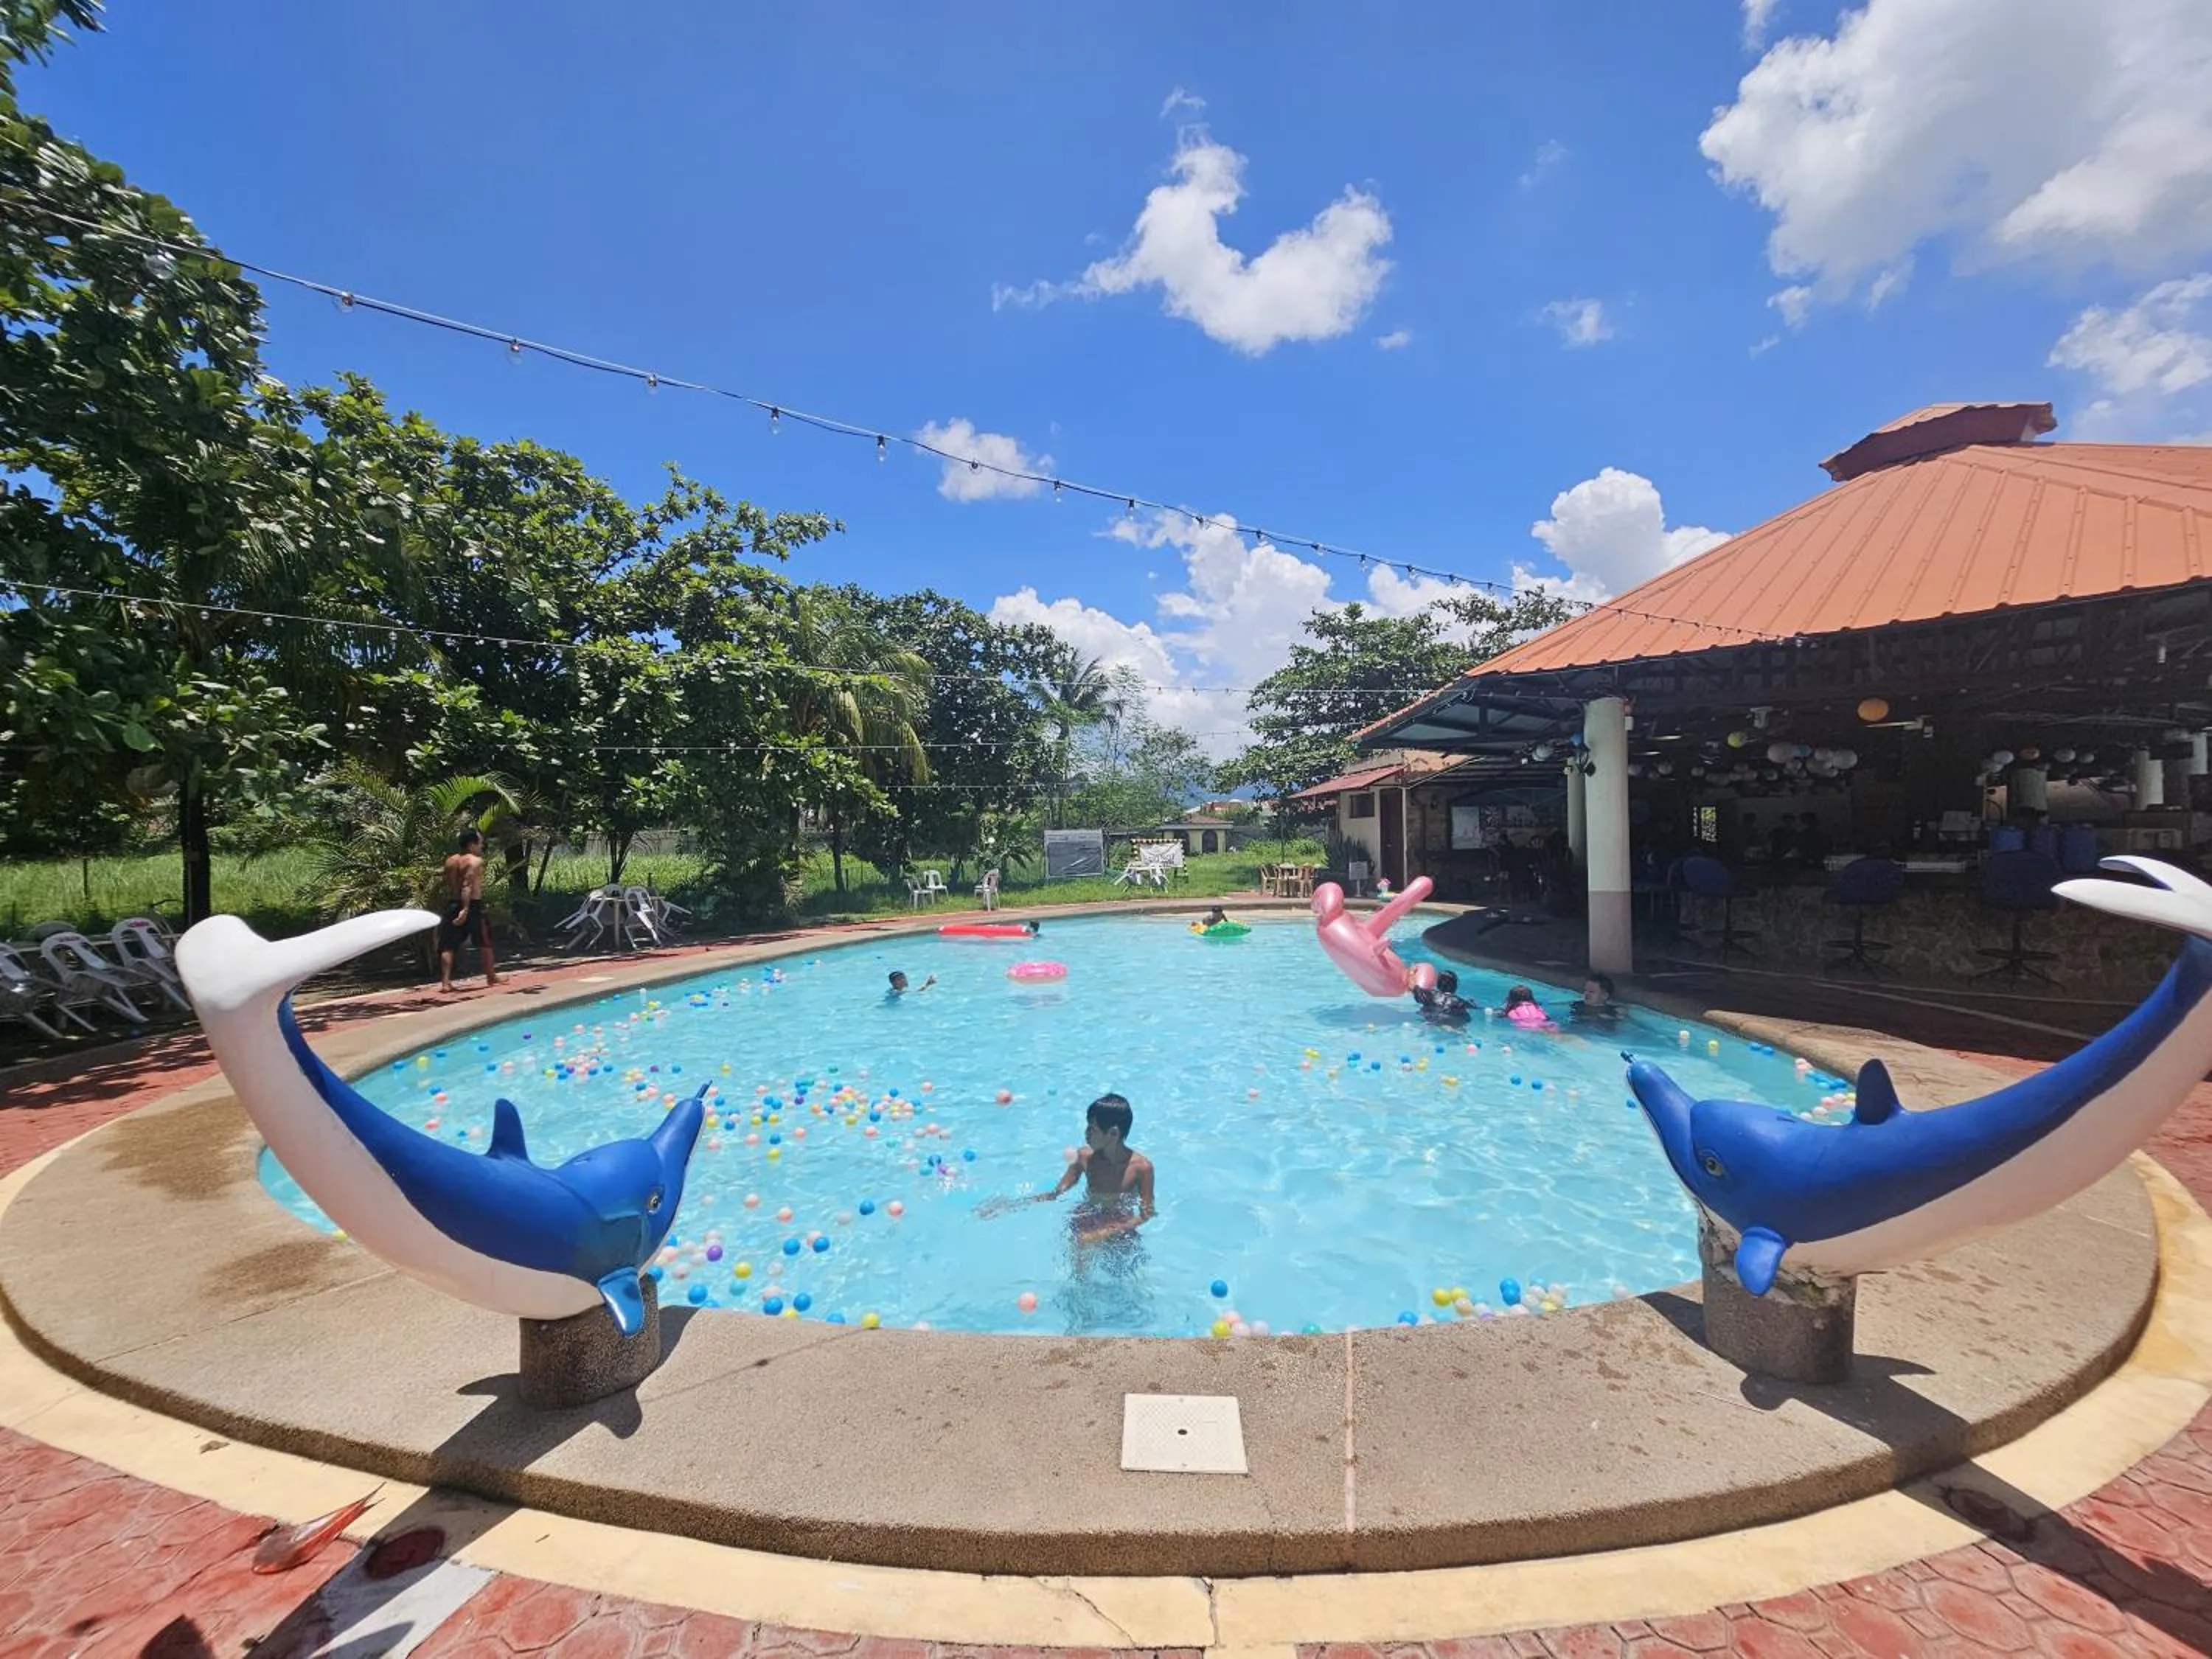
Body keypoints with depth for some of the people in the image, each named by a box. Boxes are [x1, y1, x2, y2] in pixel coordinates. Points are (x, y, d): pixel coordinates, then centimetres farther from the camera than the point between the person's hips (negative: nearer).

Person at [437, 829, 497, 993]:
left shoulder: (450, 861, 10)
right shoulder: (475, 861, -11)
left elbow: (449, 885, 11)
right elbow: (468, 885, -21)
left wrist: (453, 904, 18)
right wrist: (466, 909, -25)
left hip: (452, 905, 6)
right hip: (473, 906, -6)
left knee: (448, 946, 5)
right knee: (484, 943, 9)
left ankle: (445, 982, 0)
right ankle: (491, 977, 19)